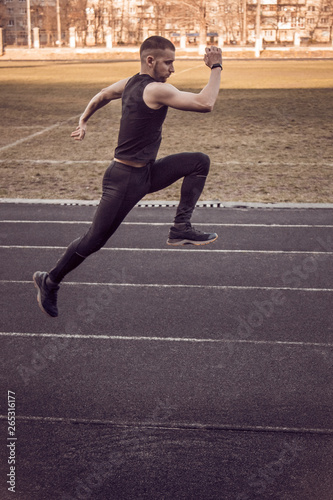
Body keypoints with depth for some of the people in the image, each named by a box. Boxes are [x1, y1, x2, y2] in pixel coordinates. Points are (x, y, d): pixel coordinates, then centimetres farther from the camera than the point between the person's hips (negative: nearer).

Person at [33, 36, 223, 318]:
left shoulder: (130, 84, 7)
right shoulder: (156, 90, -21)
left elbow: (102, 96, 24)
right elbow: (205, 104, -26)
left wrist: (84, 121, 36)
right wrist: (216, 67, -15)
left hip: (147, 173, 10)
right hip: (125, 179, -10)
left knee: (200, 162, -1)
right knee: (93, 241, 2)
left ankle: (181, 228, -3)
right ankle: (49, 281, 22)